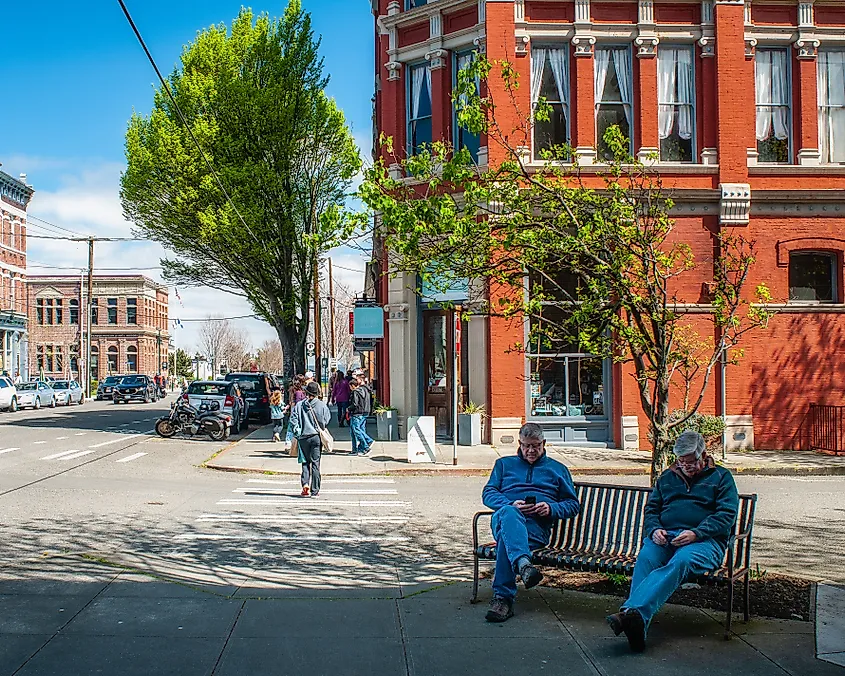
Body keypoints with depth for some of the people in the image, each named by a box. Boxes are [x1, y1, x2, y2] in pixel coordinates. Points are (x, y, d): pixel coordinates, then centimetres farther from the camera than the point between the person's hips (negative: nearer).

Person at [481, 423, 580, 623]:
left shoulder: (558, 469, 28)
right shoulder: (504, 464, 30)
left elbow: (573, 505, 22)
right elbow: (488, 493, 16)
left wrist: (551, 508, 0)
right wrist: (511, 505, -4)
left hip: (537, 525, 0)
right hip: (505, 517, 1)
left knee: (507, 538, -37)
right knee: (508, 513, -41)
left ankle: (503, 598, -44)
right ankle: (523, 564, -65)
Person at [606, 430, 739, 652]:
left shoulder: (721, 477, 14)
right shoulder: (667, 477, 26)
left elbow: (726, 515, 1)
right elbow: (651, 509, 23)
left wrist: (696, 533, -14)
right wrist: (654, 530, -1)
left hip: (704, 541, -3)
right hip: (664, 536, 4)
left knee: (680, 561, -38)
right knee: (645, 558, -32)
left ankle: (633, 611, -55)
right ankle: (636, 624, -48)